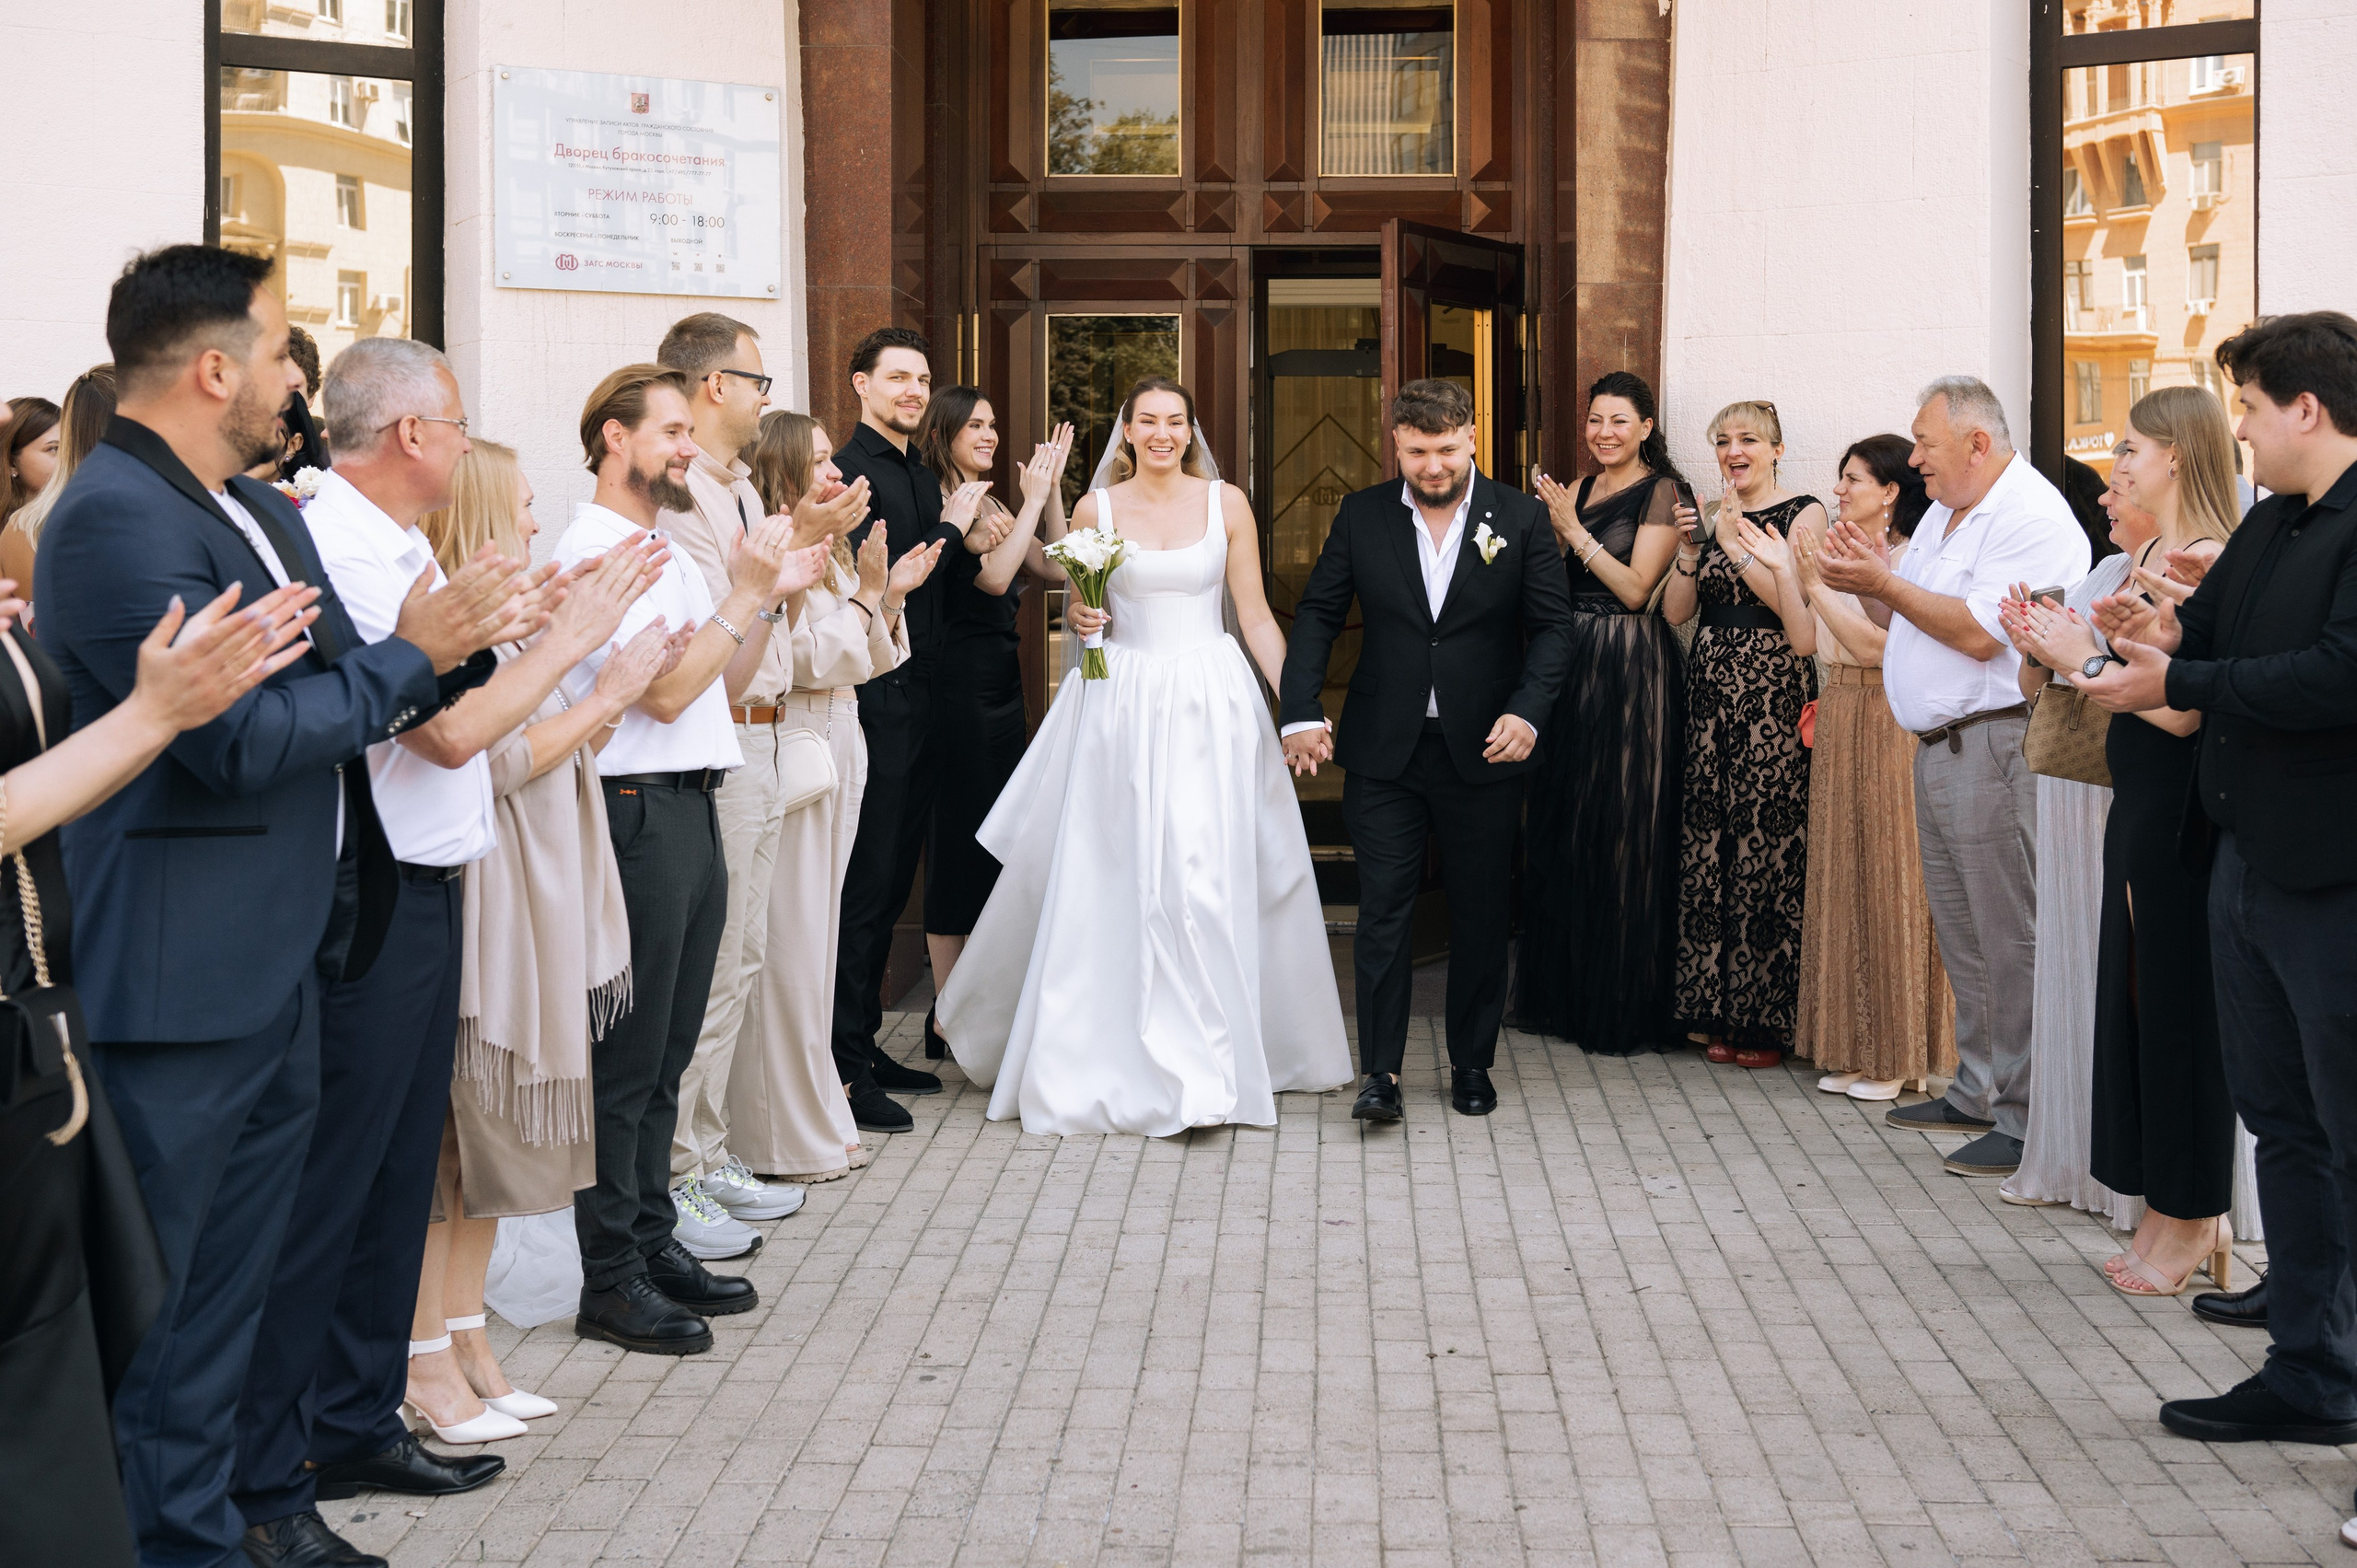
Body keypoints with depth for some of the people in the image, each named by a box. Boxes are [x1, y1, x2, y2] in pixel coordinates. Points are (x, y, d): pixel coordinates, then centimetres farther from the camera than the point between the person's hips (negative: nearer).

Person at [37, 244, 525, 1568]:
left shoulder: (262, 509, 13)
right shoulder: (117, 516, -17)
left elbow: (354, 700, 17)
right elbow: (241, 739, -23)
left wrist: (464, 640, 1)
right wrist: (411, 655, -12)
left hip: (276, 974, 10)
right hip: (178, 990, -10)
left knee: (229, 1291, 19)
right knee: (141, 1308, 2)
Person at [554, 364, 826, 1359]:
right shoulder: (595, 550, -12)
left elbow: (726, 679, 21)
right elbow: (666, 690, -18)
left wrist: (771, 597, 9)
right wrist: (745, 593, -13)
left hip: (690, 810, 9)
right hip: (639, 811, -9)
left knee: (666, 1053, 15)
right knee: (627, 1058, -3)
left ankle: (653, 1243, 25)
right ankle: (611, 1282, 5)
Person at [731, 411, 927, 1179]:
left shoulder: (829, 552, 16)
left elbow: (868, 662, 17)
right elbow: (812, 660, -17)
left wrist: (891, 596, 5)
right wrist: (864, 592, -11)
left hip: (839, 748, 10)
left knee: (818, 934, 14)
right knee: (787, 938, -4)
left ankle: (817, 1112, 22)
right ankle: (787, 1132, 4)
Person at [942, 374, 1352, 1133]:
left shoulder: (1226, 503, 3)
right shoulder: (1095, 509, 5)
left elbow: (1255, 614, 4)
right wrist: (1081, 620, -9)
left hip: (1211, 702, -1)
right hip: (1121, 704, 1)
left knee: (1205, 871, -6)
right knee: (1113, 880, 0)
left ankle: (1202, 1069, 2)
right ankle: (1112, 1060, 15)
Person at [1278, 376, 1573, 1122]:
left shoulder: (1521, 517, -1)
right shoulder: (1361, 516, 2)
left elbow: (1552, 625, -2)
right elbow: (1318, 615, 3)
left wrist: (1527, 710, -17)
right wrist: (1300, 712, -10)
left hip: (1484, 750, 0)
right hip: (1384, 751, 0)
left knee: (1480, 914, 9)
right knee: (1383, 908, -2)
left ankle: (1472, 1062, 23)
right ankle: (1381, 1070, 3)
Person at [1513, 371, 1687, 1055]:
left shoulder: (1661, 492, -6)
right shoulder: (1580, 490, 14)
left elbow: (1636, 589, -14)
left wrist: (1574, 530, -14)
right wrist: (1550, 527, -2)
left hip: (1630, 669, -7)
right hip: (1572, 665, 7)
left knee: (1622, 834, -3)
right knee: (1562, 829, 11)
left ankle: (1625, 1005, 5)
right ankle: (1565, 993, 22)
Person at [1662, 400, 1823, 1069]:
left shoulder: (1803, 514, -1)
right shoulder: (1714, 515, 16)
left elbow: (1798, 606, -14)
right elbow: (1676, 612, 10)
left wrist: (1738, 544, -15)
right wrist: (1690, 549, -4)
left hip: (1773, 693, -5)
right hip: (1711, 689, 6)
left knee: (1767, 839, -7)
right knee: (1709, 839, 2)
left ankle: (1767, 1020, 2)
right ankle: (1719, 1012, 10)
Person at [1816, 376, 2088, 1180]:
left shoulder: (2032, 517, -13)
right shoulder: (1943, 513, 18)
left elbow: (1978, 633, -21)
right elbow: (1916, 618, 22)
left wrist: (1884, 584, -13)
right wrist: (1870, 579, 3)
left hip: (1995, 745, -10)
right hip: (1939, 746, 10)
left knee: (2012, 939, -6)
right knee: (1962, 935, 15)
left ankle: (2026, 1120, -1)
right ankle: (1976, 1093, 25)